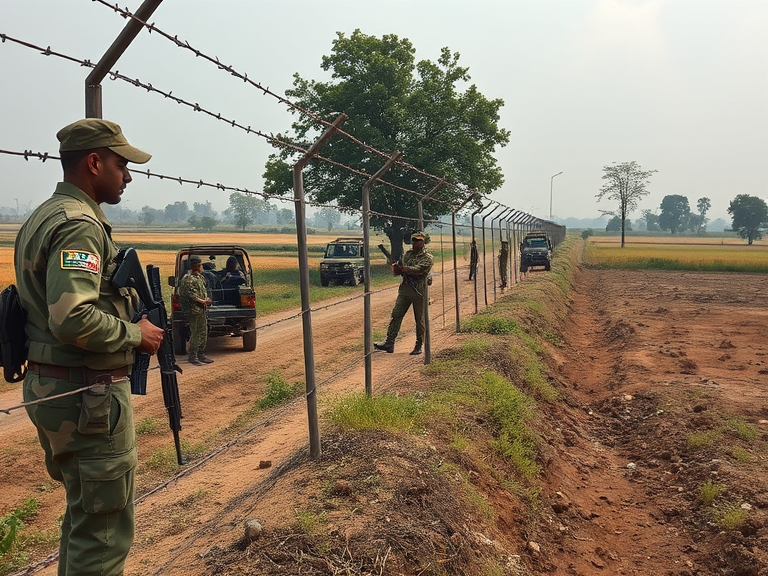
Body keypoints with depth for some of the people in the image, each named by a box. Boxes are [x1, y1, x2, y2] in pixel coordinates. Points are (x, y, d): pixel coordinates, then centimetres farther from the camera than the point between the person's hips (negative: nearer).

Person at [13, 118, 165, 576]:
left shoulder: (43, 217, 14)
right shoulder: (79, 224, -18)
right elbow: (72, 319, -30)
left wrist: (128, 312, 12)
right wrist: (135, 334, -15)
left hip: (50, 386, 10)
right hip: (90, 396, -10)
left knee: (84, 512, 24)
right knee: (105, 529, 2)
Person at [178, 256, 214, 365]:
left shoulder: (200, 277, 16)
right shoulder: (188, 279, -12)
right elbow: (191, 295, -18)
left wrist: (207, 300, 6)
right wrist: (203, 301, -19)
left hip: (202, 309, 9)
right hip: (194, 310, -9)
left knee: (203, 333, 12)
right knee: (195, 334, -7)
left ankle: (201, 355, 21)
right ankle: (192, 357, 1)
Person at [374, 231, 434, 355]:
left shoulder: (427, 258, -6)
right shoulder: (408, 254, 14)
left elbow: (418, 270, -22)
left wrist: (402, 269, -24)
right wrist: (397, 269, -7)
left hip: (419, 292, -5)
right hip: (404, 290, 5)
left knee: (420, 320, 4)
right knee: (396, 315, -2)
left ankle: (419, 346, 16)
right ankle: (389, 343, -1)